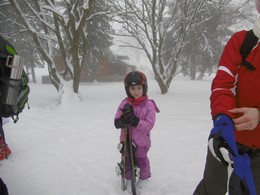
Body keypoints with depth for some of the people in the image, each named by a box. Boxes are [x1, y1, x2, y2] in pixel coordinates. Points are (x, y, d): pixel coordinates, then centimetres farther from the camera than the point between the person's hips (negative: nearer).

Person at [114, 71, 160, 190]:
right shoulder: (125, 104, -8)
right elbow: (117, 123, -9)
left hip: (141, 141, -2)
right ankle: (128, 179, 43)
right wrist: (124, 120, -31)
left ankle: (144, 177, 43)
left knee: (142, 162, 11)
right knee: (127, 161, 15)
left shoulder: (149, 105, -14)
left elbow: (148, 125, -19)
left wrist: (135, 120, -32)